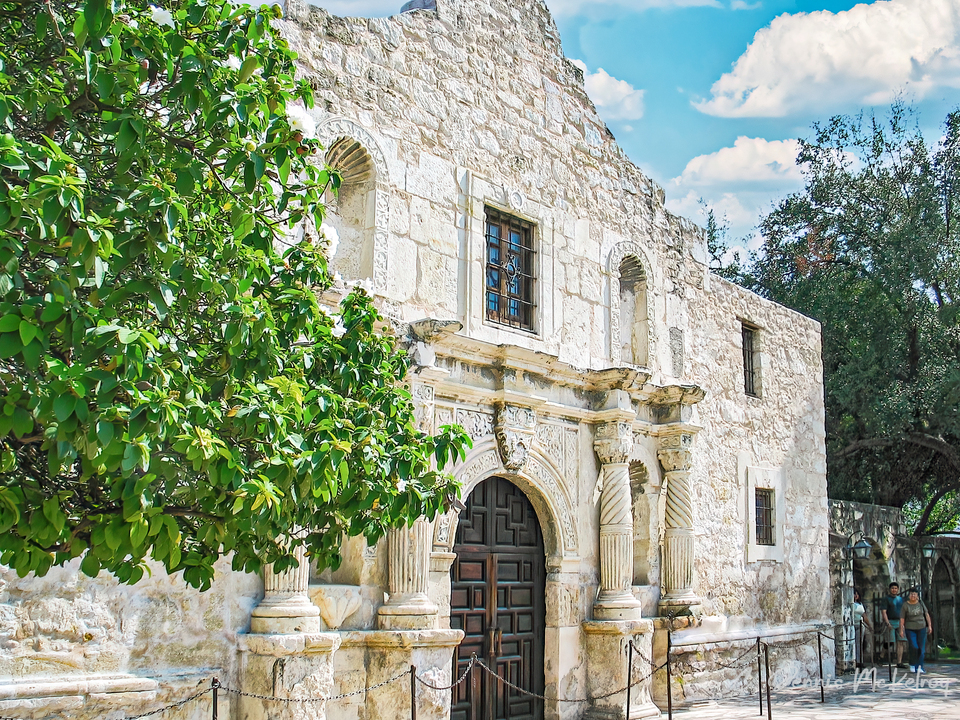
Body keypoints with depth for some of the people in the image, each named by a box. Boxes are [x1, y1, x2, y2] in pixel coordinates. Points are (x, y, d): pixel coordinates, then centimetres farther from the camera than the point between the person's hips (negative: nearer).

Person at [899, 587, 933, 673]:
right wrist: (901, 630, -8)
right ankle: (912, 665, 6)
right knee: (914, 647, -14)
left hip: (921, 628, 3)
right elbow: (902, 619, -5)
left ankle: (919, 667, 6)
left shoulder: (921, 603, 2)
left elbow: (926, 615, 8)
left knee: (921, 648, -1)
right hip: (910, 629, -3)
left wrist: (929, 626, 2)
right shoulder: (905, 605, -6)